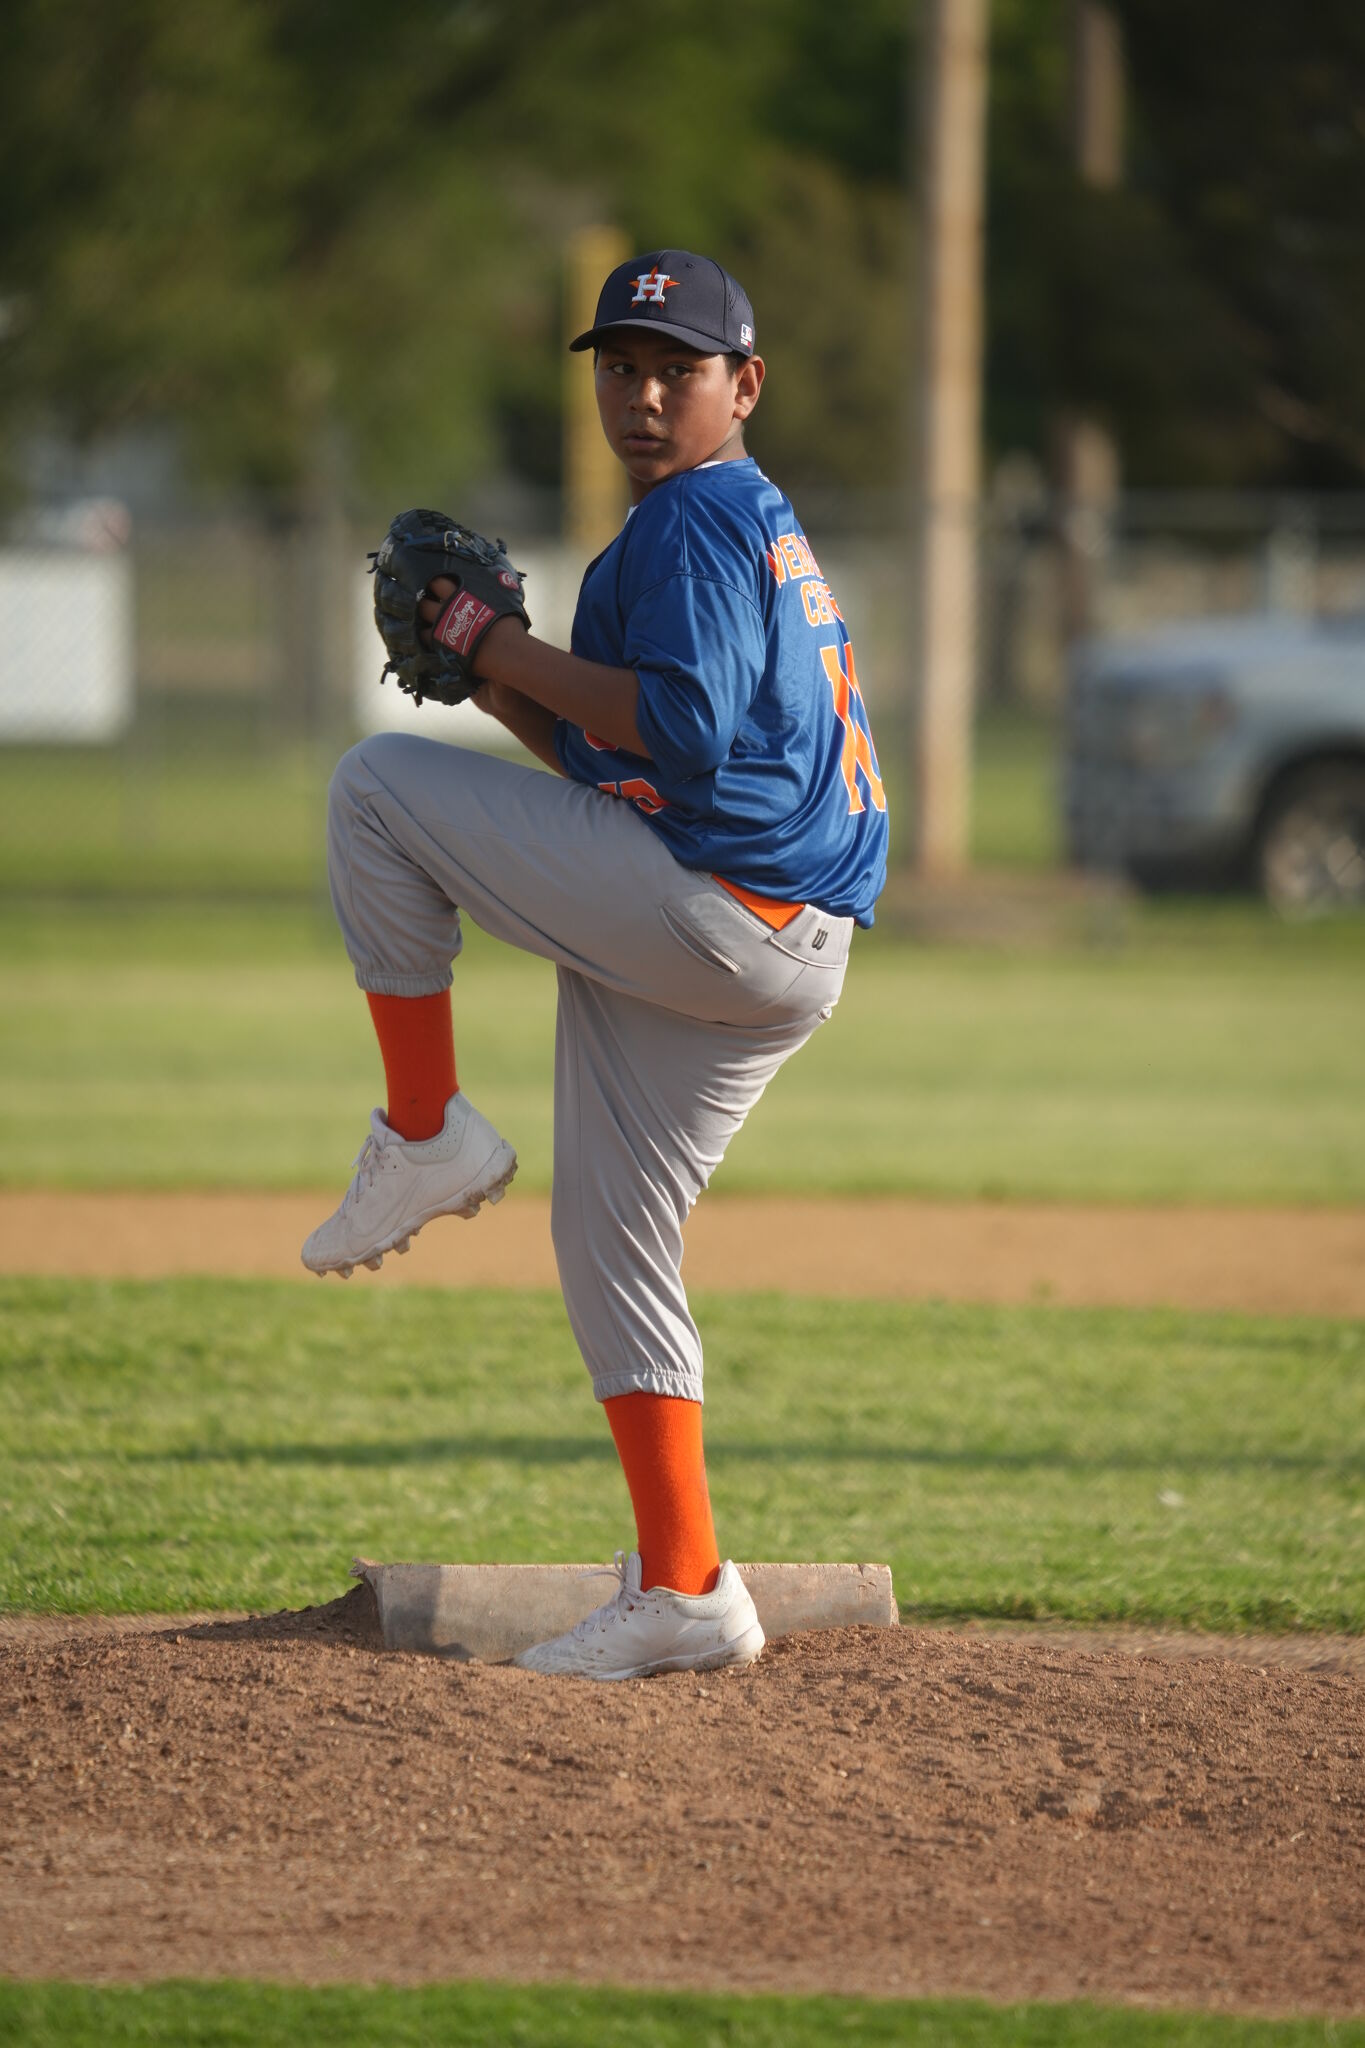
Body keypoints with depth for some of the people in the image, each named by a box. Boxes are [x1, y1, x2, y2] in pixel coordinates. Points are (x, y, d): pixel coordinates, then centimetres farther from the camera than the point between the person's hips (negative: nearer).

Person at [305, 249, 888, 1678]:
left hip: (709, 912, -10)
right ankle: (683, 1592, 12)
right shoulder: (758, 528, 25)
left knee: (376, 788, -5)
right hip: (774, 964, 10)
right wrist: (500, 682, 14)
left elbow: (683, 733, -20)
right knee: (607, 1237, 13)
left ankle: (426, 1135, -2)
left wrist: (520, 655, -9)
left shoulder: (699, 516, -6)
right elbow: (615, 768, 26)